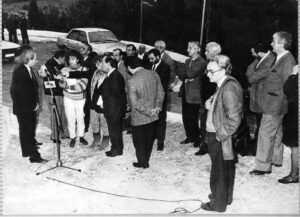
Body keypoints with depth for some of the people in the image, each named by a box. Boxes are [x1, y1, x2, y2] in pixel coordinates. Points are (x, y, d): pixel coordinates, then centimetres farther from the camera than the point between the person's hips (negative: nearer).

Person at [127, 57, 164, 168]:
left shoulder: (132, 81, -22)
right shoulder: (153, 74, -6)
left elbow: (134, 103, -20)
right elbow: (161, 92, 2)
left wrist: (148, 112, -11)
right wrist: (157, 106, 3)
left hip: (139, 118, -5)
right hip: (153, 116, 5)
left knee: (139, 141, 15)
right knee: (149, 139, 21)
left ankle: (142, 162, 29)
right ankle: (146, 160, 37)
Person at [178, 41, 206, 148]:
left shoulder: (201, 62, -12)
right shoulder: (188, 61, 15)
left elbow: (191, 74, -22)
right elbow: (181, 75, 10)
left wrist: (183, 75, -4)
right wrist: (186, 78, -10)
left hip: (194, 94, -7)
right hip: (185, 92, 7)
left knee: (192, 118, -2)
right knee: (185, 117, 11)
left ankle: (196, 139, 15)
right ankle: (189, 137, 26)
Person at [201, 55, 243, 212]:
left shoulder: (229, 89, -23)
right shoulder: (223, 85, 7)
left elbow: (234, 119, -26)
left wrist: (220, 135, -18)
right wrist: (210, 104, 4)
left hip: (221, 140, -9)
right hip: (216, 136, 9)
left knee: (219, 172, 7)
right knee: (226, 169, 22)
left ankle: (218, 203, 24)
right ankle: (225, 196, 39)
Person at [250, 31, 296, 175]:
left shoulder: (287, 61, -18)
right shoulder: (280, 58, 11)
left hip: (274, 105, -10)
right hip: (273, 105, 10)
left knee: (265, 134, -5)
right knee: (276, 132, 20)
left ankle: (263, 166, 3)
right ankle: (276, 159, 36)